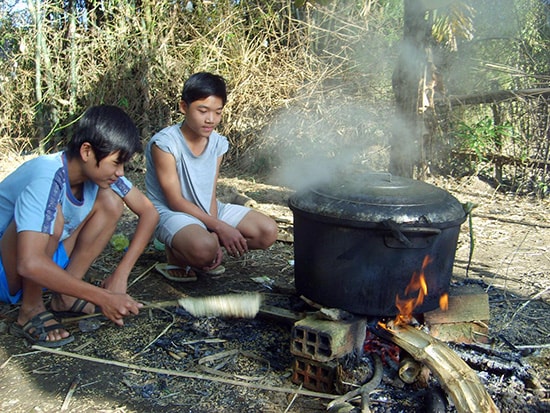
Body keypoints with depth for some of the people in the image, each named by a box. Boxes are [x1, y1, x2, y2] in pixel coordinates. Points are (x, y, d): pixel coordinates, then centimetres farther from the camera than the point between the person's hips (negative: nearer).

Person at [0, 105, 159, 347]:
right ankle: (31, 310, -15)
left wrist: (121, 275, -17)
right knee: (52, 216, -35)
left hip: (46, 262, 7)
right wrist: (105, 298, -38)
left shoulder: (97, 168, -12)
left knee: (110, 201, -9)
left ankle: (65, 295, -4)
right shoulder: (48, 179, -34)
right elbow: (30, 264, -44)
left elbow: (149, 212, -6)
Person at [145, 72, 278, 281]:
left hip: (208, 211, 7)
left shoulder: (218, 143, 0)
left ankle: (203, 257, 5)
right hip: (171, 213, -7)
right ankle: (176, 255, -2)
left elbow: (211, 195, 0)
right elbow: (175, 201, -18)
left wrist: (216, 236, -15)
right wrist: (220, 227, -23)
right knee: (203, 247, -39)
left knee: (268, 232, -7)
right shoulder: (164, 143, -18)